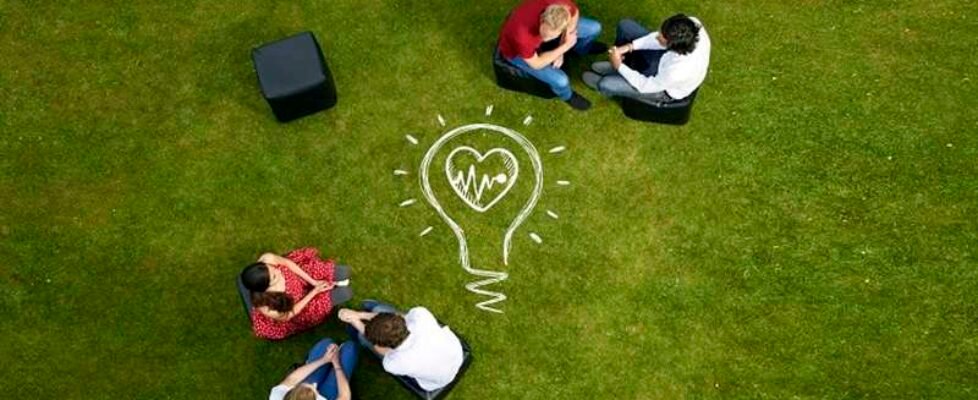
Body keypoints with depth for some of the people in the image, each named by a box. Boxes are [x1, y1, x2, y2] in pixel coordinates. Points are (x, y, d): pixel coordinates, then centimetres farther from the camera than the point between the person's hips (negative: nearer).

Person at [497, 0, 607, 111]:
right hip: (517, 52, -4)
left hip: (539, 26, 4)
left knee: (594, 28, 1)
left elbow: (574, 14, -8)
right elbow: (536, 64, -27)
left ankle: (582, 48, 39)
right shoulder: (522, 35, -45)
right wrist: (566, 46, -28)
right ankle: (567, 96, 23)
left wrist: (560, 51, -11)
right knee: (561, 81, -16)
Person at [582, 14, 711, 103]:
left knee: (605, 84, -11)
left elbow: (645, 85, -28)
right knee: (625, 26, -2)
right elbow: (660, 37, -13)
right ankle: (616, 68, 29)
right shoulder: (691, 23, -33)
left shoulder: (678, 71, -46)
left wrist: (619, 66, -22)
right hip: (666, 60, 6)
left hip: (665, 89, -6)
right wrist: (630, 46, -23)